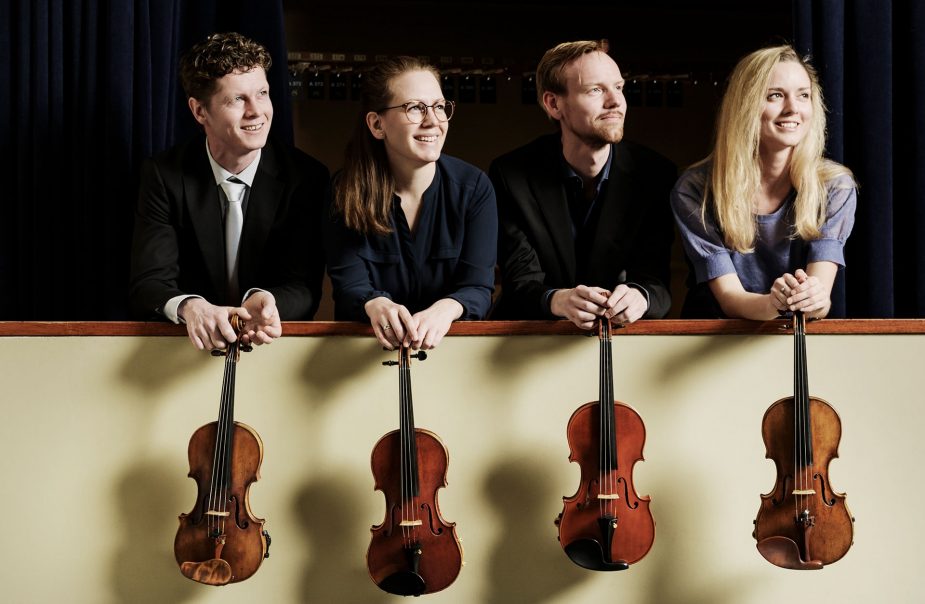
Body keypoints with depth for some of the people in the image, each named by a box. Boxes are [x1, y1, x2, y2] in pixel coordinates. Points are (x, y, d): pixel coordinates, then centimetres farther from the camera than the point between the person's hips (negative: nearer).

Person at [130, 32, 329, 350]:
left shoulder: (307, 178, -4)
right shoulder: (163, 176, -3)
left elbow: (304, 288, -7)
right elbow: (148, 284, -9)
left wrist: (263, 301, -30)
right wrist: (190, 307, -32)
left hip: (276, 341, 1)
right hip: (190, 344, 0)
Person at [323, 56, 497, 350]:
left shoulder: (474, 187, -1)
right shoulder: (348, 190, -2)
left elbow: (478, 286, -7)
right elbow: (350, 286, -9)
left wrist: (446, 309, -31)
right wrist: (376, 306, -33)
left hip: (453, 341, 1)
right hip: (367, 345, 0)